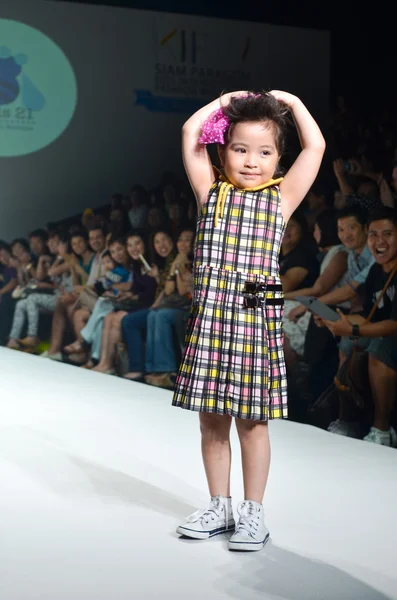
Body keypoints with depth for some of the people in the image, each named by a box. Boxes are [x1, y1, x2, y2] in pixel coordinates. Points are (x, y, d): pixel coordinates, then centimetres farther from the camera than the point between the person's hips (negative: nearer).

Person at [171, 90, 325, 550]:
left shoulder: (281, 197, 5)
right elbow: (191, 132, 5)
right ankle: (219, 507, 23)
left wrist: (291, 102, 11)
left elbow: (316, 145, -1)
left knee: (252, 422, 4)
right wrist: (226, 101, 15)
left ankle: (253, 513, 14)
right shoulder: (212, 192, 9)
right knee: (211, 421, 10)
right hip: (209, 315, 3)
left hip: (257, 315, -2)